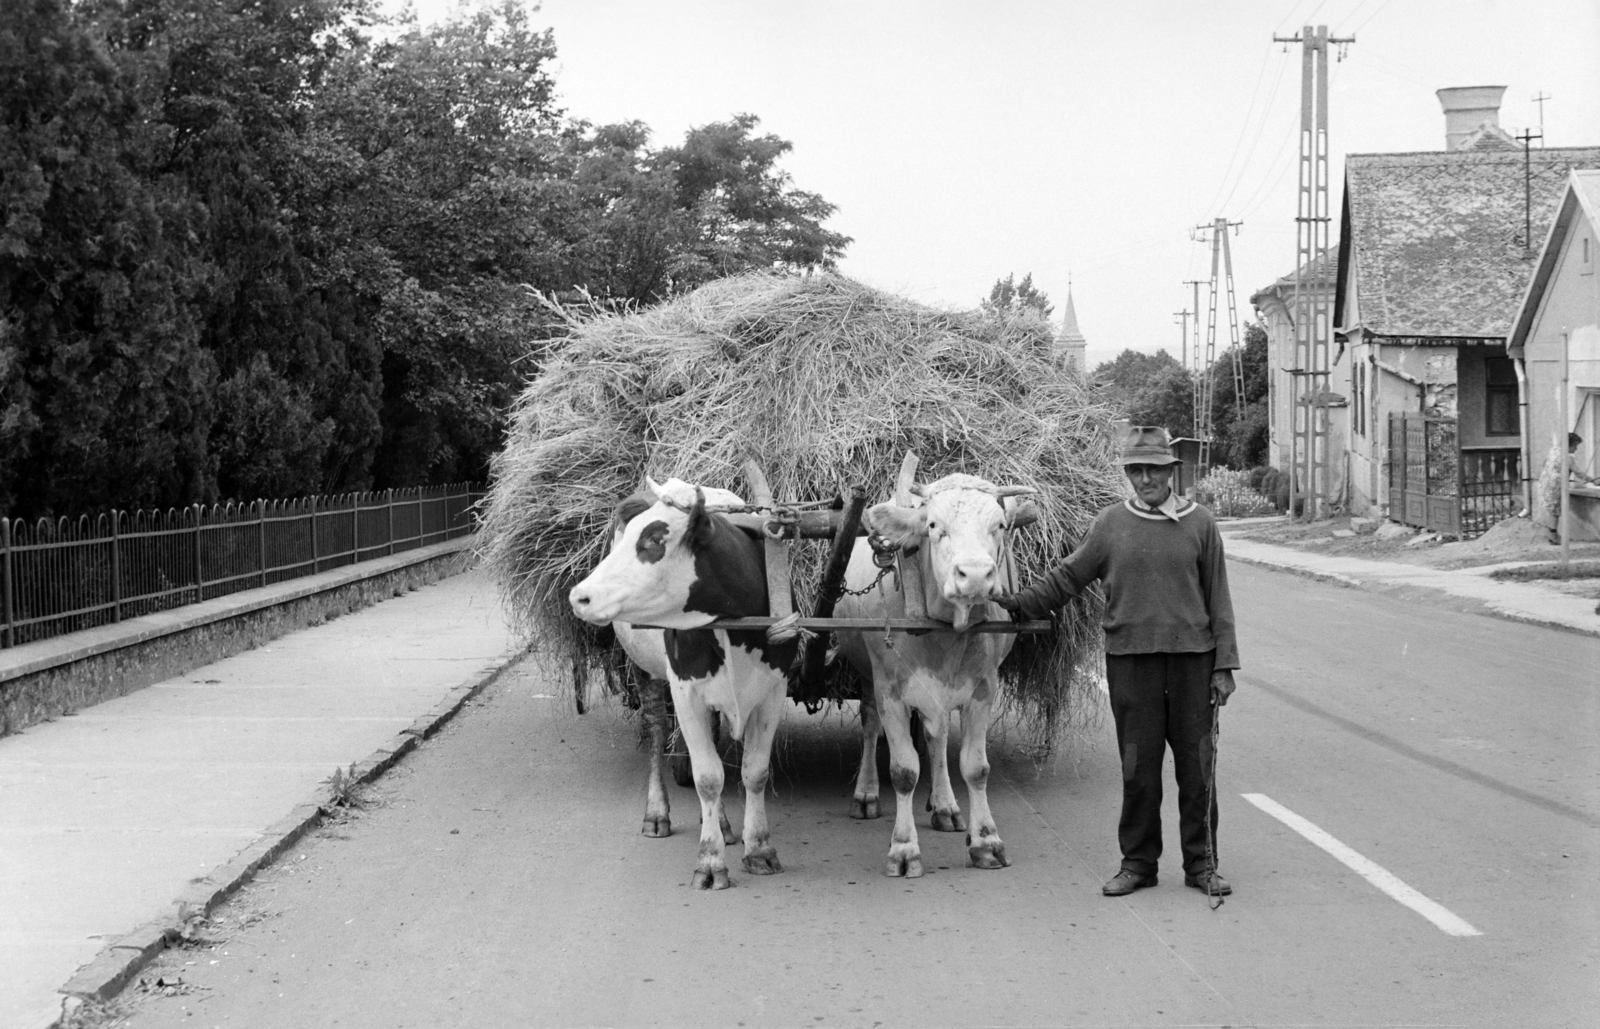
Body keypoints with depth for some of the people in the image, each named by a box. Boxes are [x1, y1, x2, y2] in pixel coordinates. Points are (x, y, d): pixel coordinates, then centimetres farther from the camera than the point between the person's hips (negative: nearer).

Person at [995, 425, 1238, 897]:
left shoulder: (1200, 524, 5)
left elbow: (1218, 598, 6)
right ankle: (1137, 862, 14)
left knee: (1196, 764, 3)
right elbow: (1068, 576, 14)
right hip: (1129, 658, 0)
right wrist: (1017, 603, 7)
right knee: (1137, 765, 3)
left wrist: (1224, 665, 1)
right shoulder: (1110, 525, 6)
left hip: (1191, 657, 0)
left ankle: (1201, 863, 13)